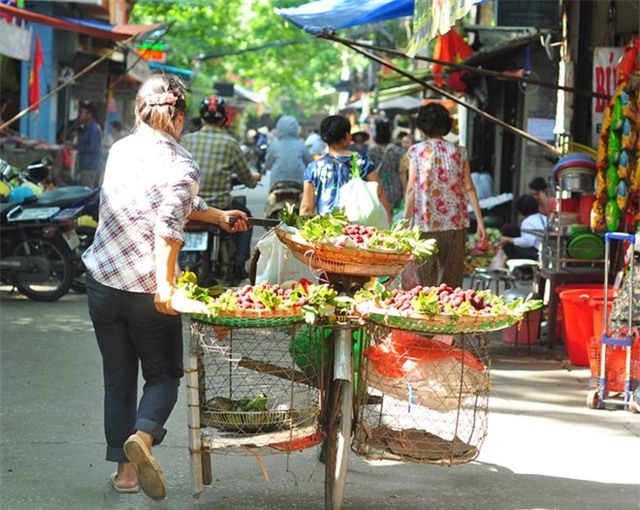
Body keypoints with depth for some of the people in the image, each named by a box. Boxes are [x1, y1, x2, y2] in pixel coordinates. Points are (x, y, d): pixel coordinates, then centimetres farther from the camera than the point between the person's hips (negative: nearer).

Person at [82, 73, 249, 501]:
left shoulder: (121, 150, 7)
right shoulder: (181, 165, -12)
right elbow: (169, 227, -24)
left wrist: (219, 216, 25)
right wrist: (165, 285, -28)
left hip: (103, 279, 5)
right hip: (147, 289, -5)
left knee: (118, 378, 15)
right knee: (164, 374, 11)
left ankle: (125, 468, 17)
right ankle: (143, 436, -16)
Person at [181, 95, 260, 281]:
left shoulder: (187, 139, -1)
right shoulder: (229, 143, -6)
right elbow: (247, 180, 3)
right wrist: (255, 178, 27)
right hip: (218, 206, -3)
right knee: (244, 215, 28)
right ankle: (238, 265, 19)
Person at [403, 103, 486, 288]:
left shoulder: (416, 151, -1)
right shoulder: (458, 152, 6)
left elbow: (411, 189, -4)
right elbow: (469, 188, 2)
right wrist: (480, 221, 4)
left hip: (426, 223, -2)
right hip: (455, 223, 2)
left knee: (427, 281, 3)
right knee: (452, 281, 8)